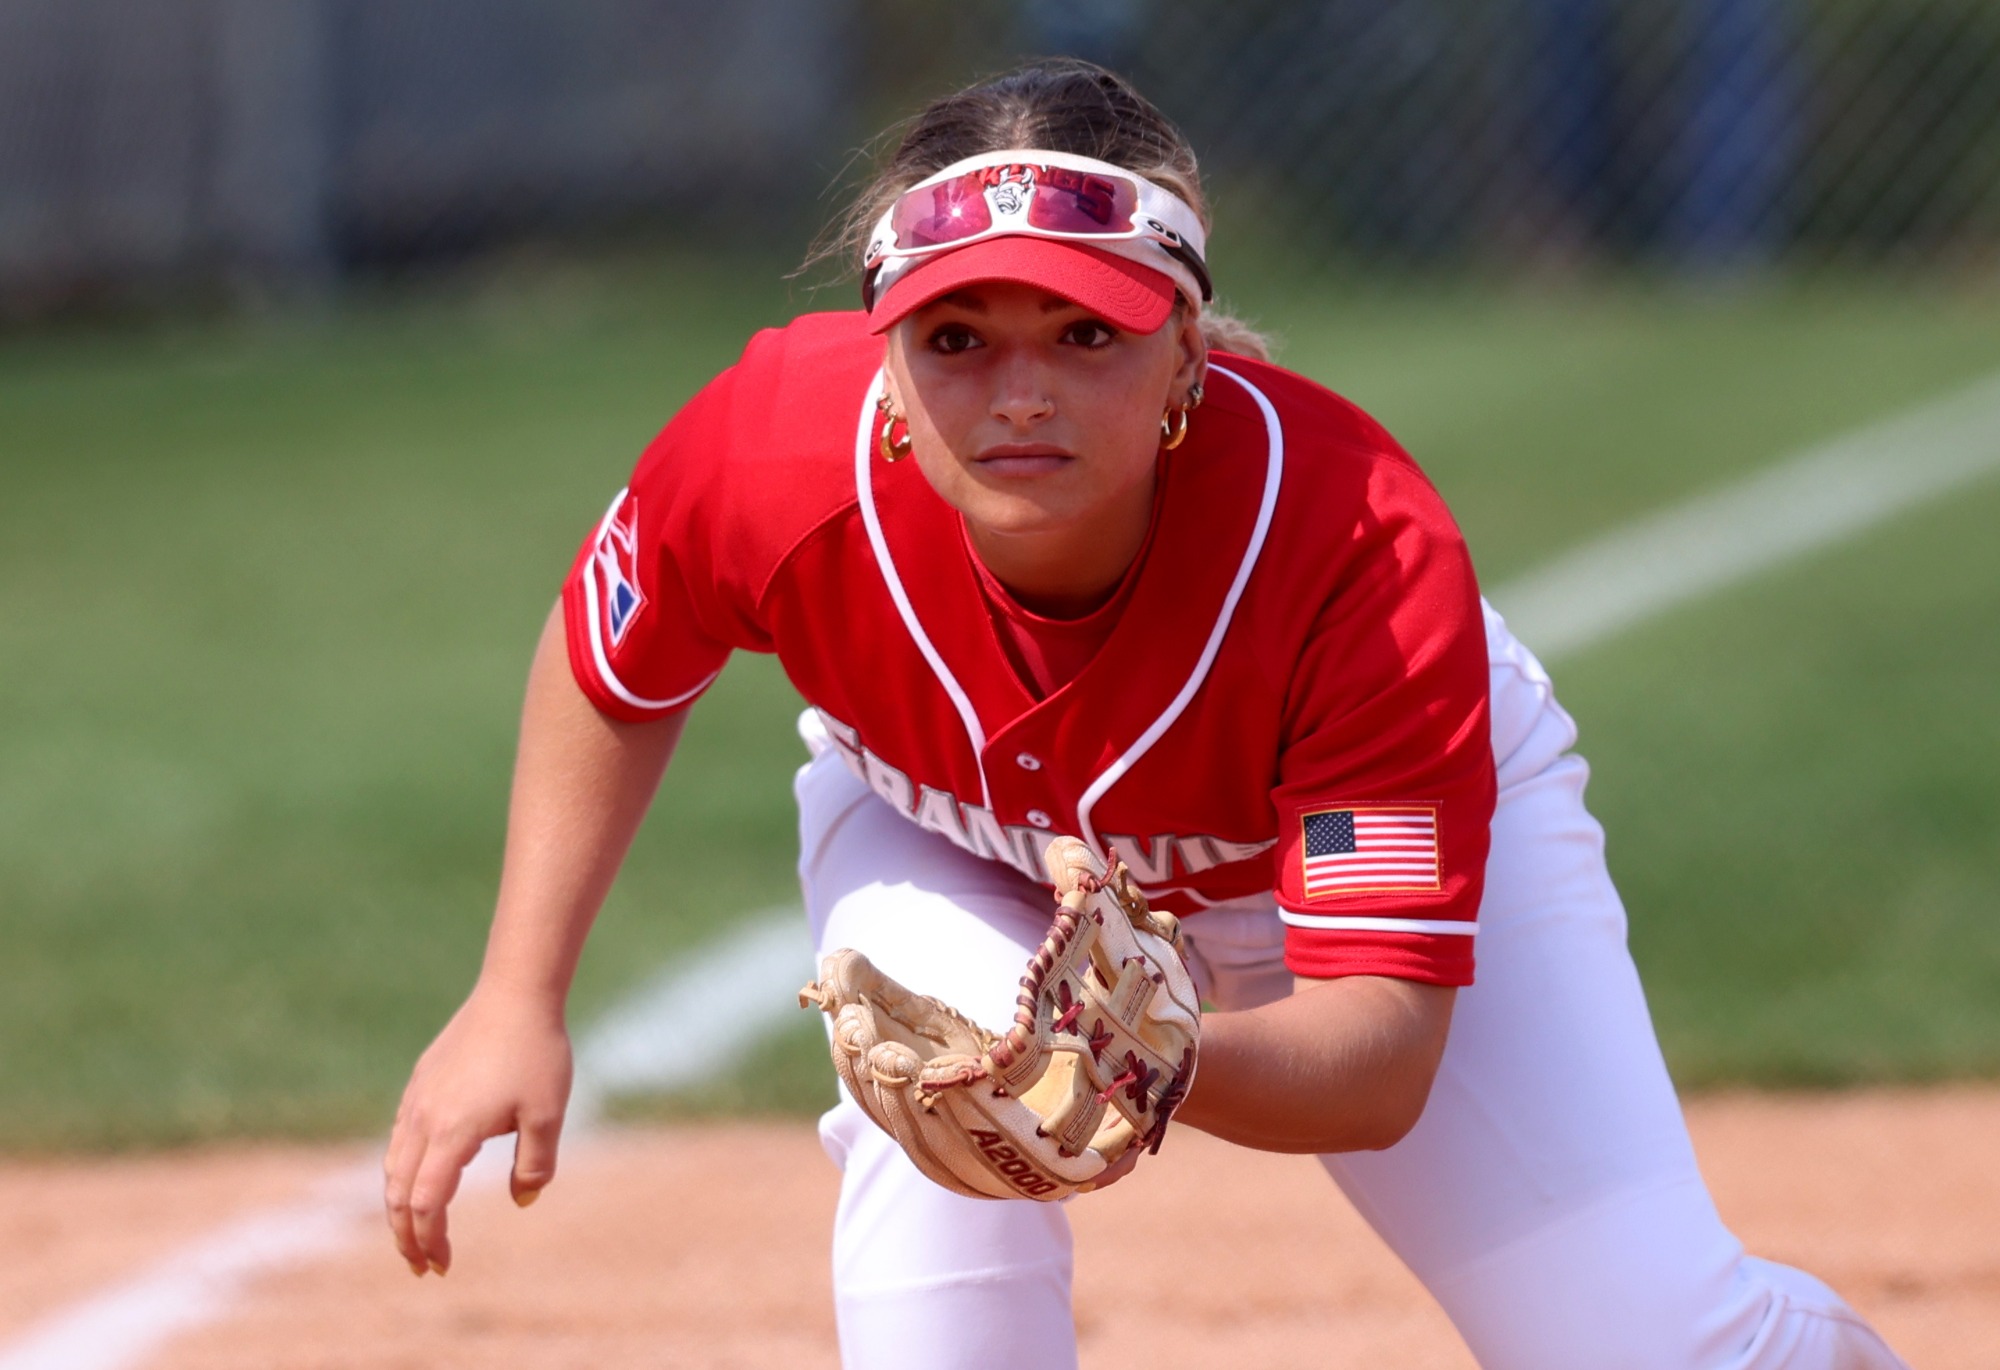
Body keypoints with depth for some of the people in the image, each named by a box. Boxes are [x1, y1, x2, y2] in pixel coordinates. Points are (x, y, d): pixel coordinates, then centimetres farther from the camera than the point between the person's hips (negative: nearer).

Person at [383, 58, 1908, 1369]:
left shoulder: (1361, 545, -42)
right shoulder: (778, 454, -35)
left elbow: (1383, 1057, -45)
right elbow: (610, 666, -9)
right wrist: (517, 1001, -17)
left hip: (1360, 830, -1)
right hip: (952, 824, 1)